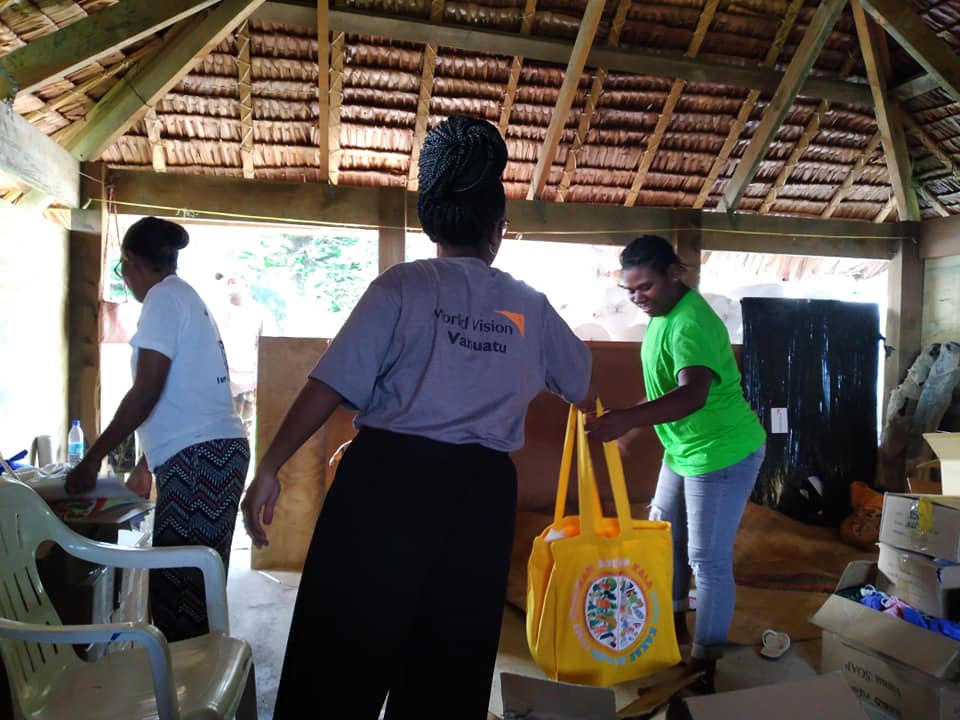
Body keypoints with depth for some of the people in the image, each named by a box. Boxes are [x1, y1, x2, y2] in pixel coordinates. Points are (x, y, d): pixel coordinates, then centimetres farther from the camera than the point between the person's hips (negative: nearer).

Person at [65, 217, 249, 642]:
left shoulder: (164, 297, -5)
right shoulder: (187, 298, 24)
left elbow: (147, 392, -13)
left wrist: (93, 457, -5)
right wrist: (145, 465, 32)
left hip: (200, 459, -10)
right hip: (213, 455, 10)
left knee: (176, 594, -6)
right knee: (194, 589, 12)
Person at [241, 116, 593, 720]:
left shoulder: (403, 285, -2)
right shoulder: (530, 307, 9)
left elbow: (330, 386, -9)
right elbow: (581, 385, 24)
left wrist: (270, 467, -2)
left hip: (390, 477, -3)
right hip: (483, 491, 4)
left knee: (341, 654, 10)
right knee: (452, 664, 16)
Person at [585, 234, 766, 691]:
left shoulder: (691, 323, -27)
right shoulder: (661, 313, 4)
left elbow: (694, 395, -43)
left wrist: (628, 419, -55)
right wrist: (630, 425, 15)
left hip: (723, 453, -10)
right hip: (682, 450, 10)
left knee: (708, 560, -1)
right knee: (663, 535, 19)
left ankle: (705, 660, 15)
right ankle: (673, 622, 39)